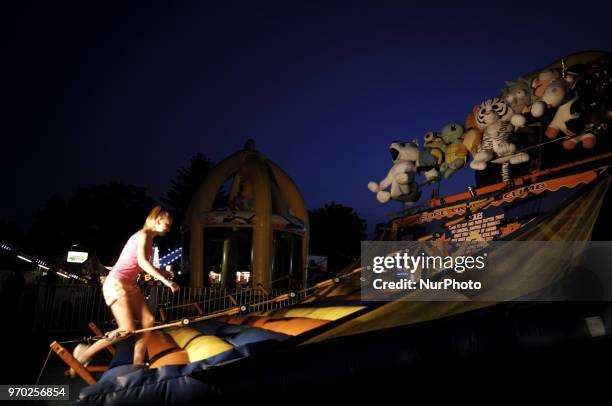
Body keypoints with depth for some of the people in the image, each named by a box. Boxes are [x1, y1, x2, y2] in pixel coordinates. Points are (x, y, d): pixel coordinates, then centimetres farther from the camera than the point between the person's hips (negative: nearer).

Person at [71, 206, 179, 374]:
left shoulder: (149, 239, 14)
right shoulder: (143, 235, -14)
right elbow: (142, 261, -28)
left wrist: (160, 272, 10)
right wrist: (164, 280, -33)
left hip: (129, 284, 9)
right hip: (117, 283, -9)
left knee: (148, 320, -1)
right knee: (127, 330, -11)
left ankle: (138, 363, 6)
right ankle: (85, 353, 5)